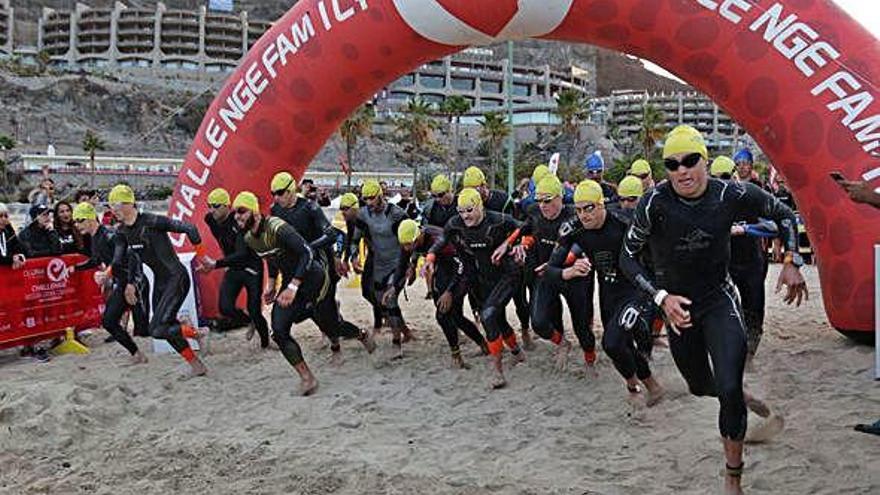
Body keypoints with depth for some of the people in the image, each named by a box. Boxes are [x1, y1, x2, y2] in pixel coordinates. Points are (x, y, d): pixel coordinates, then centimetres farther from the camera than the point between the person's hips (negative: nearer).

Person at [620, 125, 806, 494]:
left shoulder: (732, 195, -16)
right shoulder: (655, 203, -21)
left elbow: (783, 214, 3)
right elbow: (628, 257, -11)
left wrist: (791, 263, -10)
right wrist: (662, 296, -22)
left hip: (719, 300, -1)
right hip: (676, 305, 1)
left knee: (729, 389, -15)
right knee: (700, 387, 18)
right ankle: (741, 399, 55)